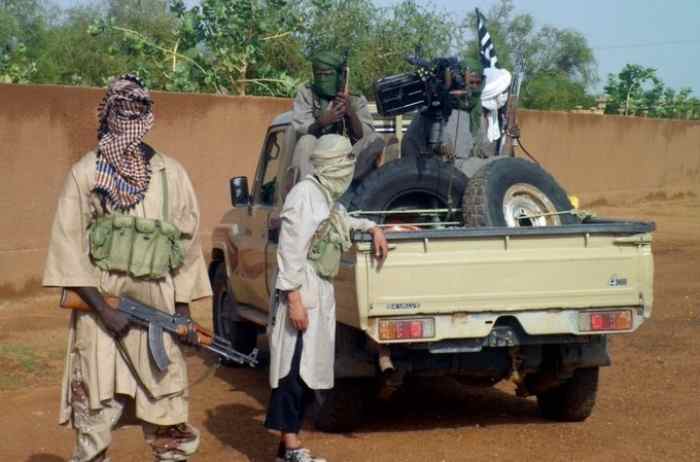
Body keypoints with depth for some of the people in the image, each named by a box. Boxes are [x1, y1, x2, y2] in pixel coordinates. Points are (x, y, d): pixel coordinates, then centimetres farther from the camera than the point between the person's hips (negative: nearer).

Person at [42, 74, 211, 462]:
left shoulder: (171, 174, 8)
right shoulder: (85, 173, 0)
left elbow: (187, 243, 11)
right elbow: (68, 245, -5)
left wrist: (182, 310, 6)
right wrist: (104, 309, -12)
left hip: (158, 307, 3)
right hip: (100, 303, -3)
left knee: (164, 399, 5)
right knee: (97, 407, -5)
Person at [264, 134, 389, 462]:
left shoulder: (328, 197, 17)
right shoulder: (306, 192, -11)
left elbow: (343, 220, 43)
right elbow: (291, 248, -17)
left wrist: (373, 228, 27)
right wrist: (294, 298, -22)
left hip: (321, 292, 10)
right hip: (302, 292, -10)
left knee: (307, 371, 11)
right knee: (295, 369, -10)